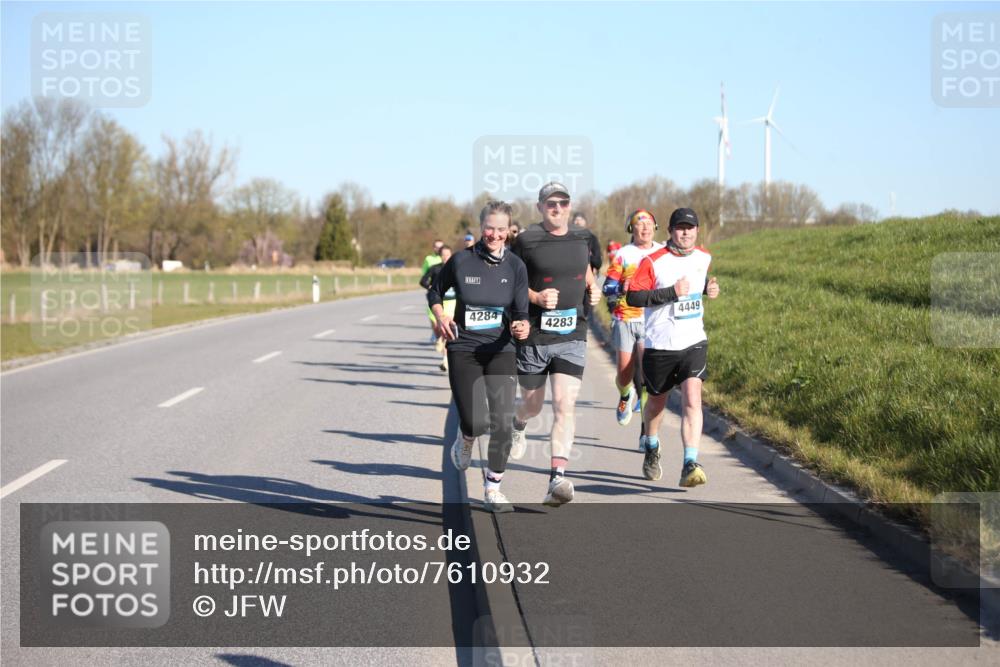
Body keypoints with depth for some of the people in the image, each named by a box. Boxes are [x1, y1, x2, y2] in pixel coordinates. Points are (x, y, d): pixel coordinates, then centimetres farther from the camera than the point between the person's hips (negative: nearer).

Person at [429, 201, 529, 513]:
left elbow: (521, 313, -3)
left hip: (500, 350, 1)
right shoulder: (461, 261, -6)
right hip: (463, 349, -1)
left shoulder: (515, 266, -2)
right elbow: (435, 292, 10)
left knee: (502, 420, -8)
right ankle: (465, 438, 28)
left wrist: (522, 328, -25)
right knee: (477, 421, -11)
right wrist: (441, 317, -8)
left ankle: (493, 488, 10)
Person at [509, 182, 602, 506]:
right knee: (532, 404, 14)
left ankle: (557, 479, -18)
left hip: (572, 336, 2)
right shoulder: (526, 241, -6)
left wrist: (593, 289, 7)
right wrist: (536, 297, -17)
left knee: (564, 406, -13)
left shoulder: (581, 239, 8)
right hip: (533, 336, -2)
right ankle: (518, 425, 53)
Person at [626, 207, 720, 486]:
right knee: (656, 401, 16)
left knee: (692, 400, -17)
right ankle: (651, 449, 45)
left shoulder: (704, 257, 7)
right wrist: (672, 292, -22)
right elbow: (632, 296, -16)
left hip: (694, 342, 2)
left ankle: (690, 466, -22)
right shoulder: (653, 262, -11)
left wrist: (708, 288, 6)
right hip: (660, 345, -2)